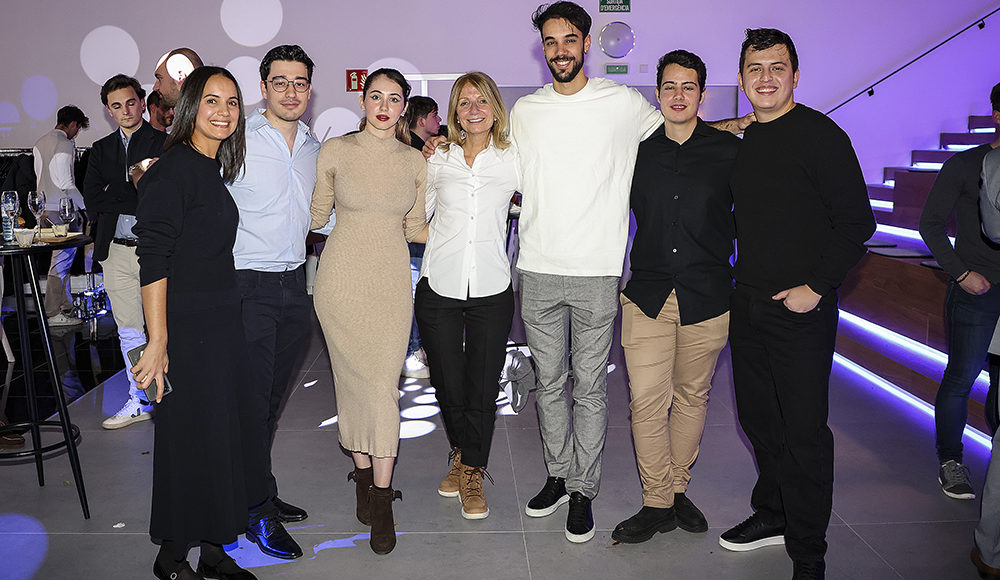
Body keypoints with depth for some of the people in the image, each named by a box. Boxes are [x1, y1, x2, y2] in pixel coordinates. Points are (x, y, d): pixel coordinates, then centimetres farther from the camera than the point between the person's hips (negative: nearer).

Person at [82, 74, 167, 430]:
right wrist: (139, 201, -9)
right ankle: (139, 402, 22)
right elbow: (92, 199, 2)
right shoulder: (101, 149, 14)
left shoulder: (163, 143, -1)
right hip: (116, 252, 5)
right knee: (129, 332, 11)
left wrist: (116, 197, -12)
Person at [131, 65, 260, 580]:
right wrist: (158, 341, -21)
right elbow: (152, 261, -18)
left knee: (228, 432, 13)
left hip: (224, 323, 8)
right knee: (189, 437, 2)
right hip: (187, 329, -8)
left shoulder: (216, 169, 12)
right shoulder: (173, 171, -14)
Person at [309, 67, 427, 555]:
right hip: (342, 277, 0)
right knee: (352, 379, 2)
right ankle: (364, 475, 23)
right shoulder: (334, 152, 3)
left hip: (391, 281, 1)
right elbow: (316, 216, 11)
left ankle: (381, 504, 3)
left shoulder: (415, 162, 8)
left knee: (383, 383, -5)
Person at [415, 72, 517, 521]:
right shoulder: (438, 160, 7)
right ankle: (462, 454, 36)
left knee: (482, 387, 3)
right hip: (439, 287, 1)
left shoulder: (512, 161, 4)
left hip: (491, 290, -1)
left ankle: (472, 473, 23)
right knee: (448, 385, 9)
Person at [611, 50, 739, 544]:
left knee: (692, 397, 11)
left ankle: (678, 489, 28)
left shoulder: (729, 151, 2)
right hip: (648, 295, 1)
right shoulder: (637, 151, 6)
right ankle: (657, 504, 8)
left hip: (708, 298, 0)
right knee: (647, 401, -5)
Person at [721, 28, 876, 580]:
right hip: (746, 304, 7)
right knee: (757, 418, 16)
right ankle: (772, 513, 35)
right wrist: (737, 281, 12)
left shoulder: (820, 135, -9)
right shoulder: (737, 141, 10)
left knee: (803, 430, -1)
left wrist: (817, 286, -15)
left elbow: (857, 222, -11)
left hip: (801, 309, -6)